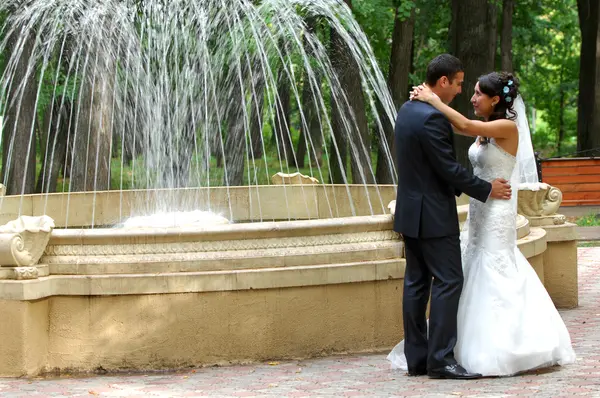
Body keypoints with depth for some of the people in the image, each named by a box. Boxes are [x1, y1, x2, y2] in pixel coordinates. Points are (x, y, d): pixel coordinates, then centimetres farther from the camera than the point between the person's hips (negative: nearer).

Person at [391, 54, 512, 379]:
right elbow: (449, 169, -20)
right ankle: (440, 359, -8)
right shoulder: (432, 118, -21)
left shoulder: (407, 110, 10)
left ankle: (417, 358, 12)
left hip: (410, 212, 10)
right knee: (448, 281, -6)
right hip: (434, 215, -10)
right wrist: (486, 190, -9)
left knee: (416, 282, 10)